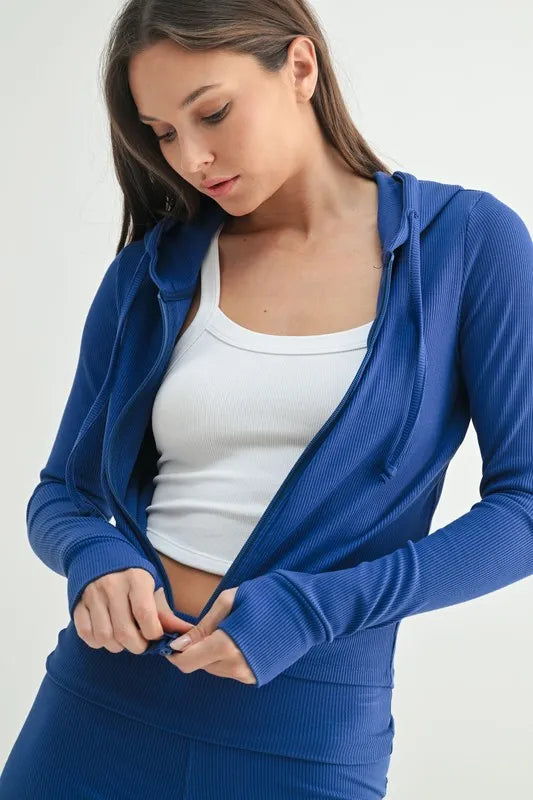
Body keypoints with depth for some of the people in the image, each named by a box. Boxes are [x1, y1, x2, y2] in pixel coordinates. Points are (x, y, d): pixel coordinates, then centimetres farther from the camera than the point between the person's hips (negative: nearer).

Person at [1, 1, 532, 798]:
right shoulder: (148, 273, 2)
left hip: (313, 732, -2)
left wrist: (312, 608, -16)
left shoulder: (467, 239, -5)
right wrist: (94, 560, -13)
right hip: (104, 699, 3)